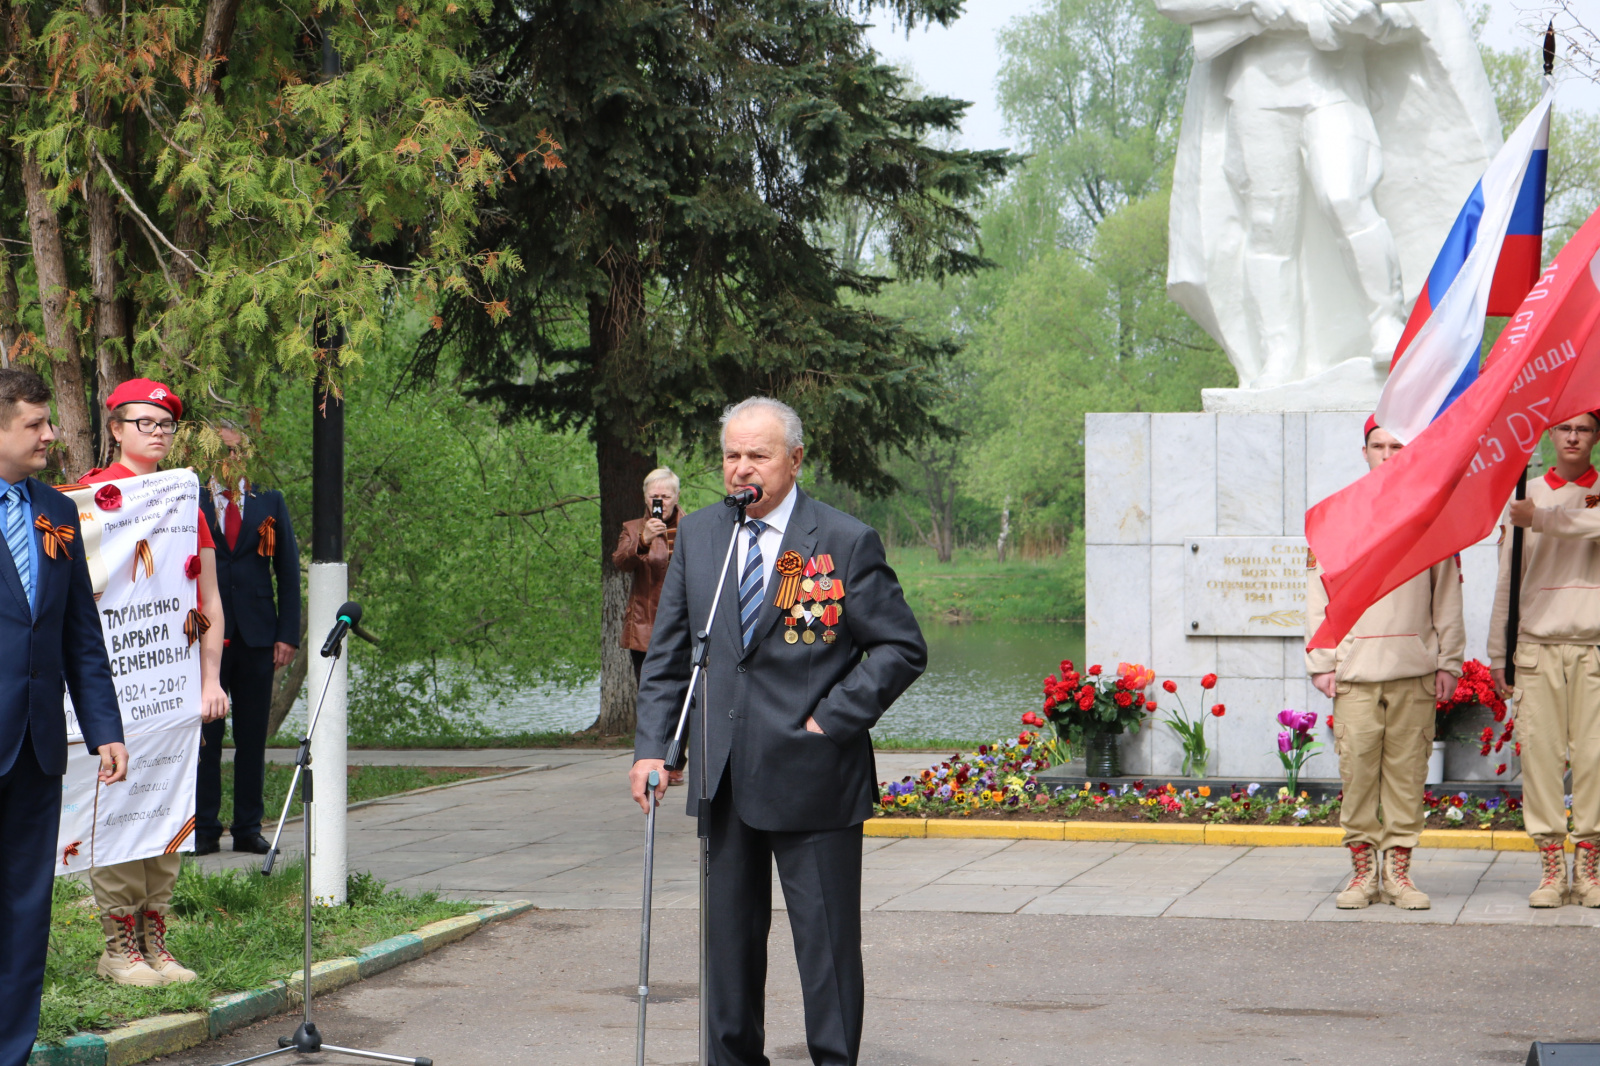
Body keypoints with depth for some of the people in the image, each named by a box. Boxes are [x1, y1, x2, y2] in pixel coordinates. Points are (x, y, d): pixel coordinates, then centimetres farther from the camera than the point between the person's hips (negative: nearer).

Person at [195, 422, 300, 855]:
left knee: (253, 737, 4)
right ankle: (204, 828, 4)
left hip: (256, 634, 2)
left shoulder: (270, 503, 11)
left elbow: (288, 572, 10)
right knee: (204, 734, -2)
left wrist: (288, 634, 1)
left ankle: (248, 828, 10)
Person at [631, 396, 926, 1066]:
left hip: (812, 777, -4)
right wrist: (651, 747, 3)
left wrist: (832, 719, -10)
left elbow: (902, 649, -3)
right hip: (723, 780, 4)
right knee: (729, 935, 11)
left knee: (825, 937, 1)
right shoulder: (697, 536, 8)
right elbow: (667, 654, 12)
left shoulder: (846, 542, -5)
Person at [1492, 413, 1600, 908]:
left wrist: (1540, 519, -19)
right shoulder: (1526, 495, 14)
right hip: (1538, 642, 1)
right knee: (1540, 752, -4)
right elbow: (1507, 578, 13)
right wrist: (1499, 652, 9)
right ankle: (1551, 869, 0)